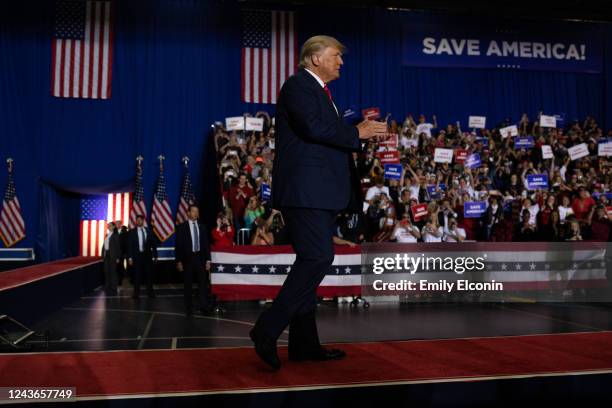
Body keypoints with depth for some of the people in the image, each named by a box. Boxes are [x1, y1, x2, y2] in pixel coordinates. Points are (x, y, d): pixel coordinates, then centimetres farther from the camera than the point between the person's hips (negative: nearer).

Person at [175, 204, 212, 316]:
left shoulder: (202, 227, 10)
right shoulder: (181, 227, 0)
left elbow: (206, 244, 10)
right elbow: (178, 245, -2)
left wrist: (208, 260, 3)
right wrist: (178, 261, -8)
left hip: (200, 258, 2)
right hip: (188, 258, -2)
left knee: (203, 283, -2)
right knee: (188, 285, 5)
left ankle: (204, 307, -1)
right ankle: (189, 308, 13)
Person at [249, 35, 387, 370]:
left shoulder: (319, 91, 24)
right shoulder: (298, 85, -6)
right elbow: (313, 128, -21)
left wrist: (363, 131, 9)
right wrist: (357, 133, -11)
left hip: (319, 192, 10)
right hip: (304, 190, -10)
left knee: (311, 262, 10)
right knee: (318, 258, -17)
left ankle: (304, 344, 16)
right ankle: (267, 329, -10)